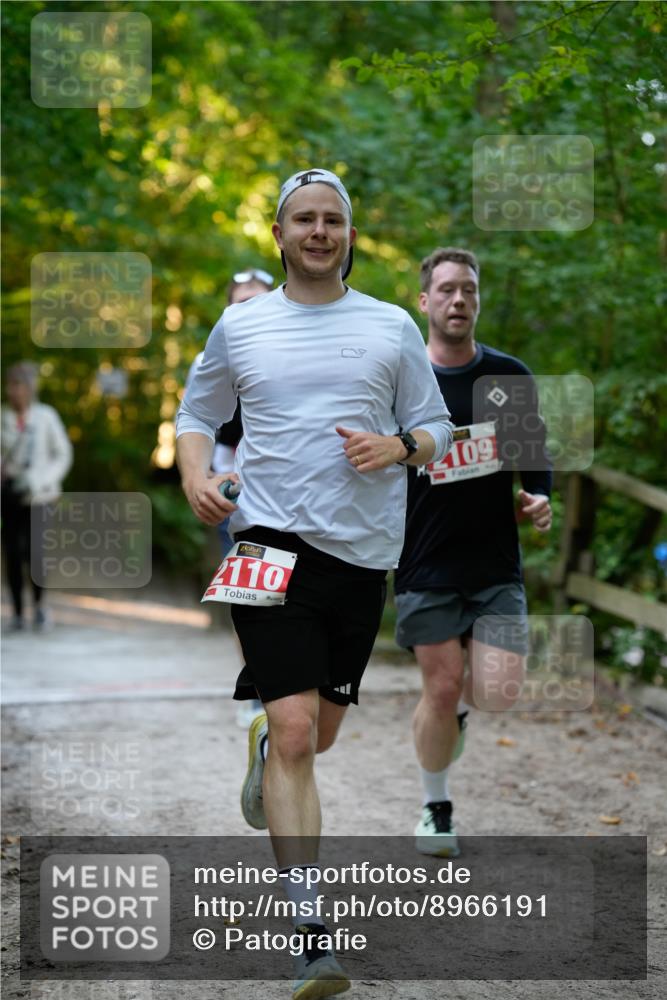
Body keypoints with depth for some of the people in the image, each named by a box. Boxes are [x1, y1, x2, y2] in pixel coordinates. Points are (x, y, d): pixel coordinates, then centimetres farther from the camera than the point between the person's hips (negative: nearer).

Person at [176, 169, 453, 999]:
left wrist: (395, 447, -11)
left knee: (319, 734, 14)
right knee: (297, 730, -15)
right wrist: (195, 475, -4)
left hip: (363, 550, 3)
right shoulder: (240, 324, 6)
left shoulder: (392, 326, 7)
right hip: (270, 540, -2)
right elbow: (197, 414, 17)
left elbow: (436, 430, 11)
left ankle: (262, 747, 51)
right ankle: (311, 931, -13)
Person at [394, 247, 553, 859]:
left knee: (498, 692, -9)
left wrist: (540, 496, -2)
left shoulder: (510, 375, 4)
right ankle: (435, 808, 23)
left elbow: (535, 451, 16)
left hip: (497, 563, 2)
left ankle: (465, 697, 29)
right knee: (440, 690, -1)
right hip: (426, 566, -2)